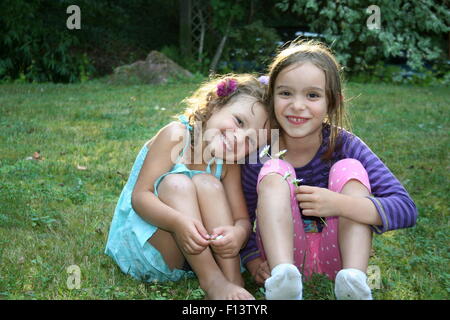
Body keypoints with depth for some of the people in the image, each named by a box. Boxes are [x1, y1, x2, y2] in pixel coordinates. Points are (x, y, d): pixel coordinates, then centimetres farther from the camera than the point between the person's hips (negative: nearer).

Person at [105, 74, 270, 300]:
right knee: (175, 183, -28)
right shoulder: (176, 135, -16)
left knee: (207, 183, -21)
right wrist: (178, 221, -41)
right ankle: (212, 282, -34)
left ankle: (233, 280, -30)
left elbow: (242, 220, -9)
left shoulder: (228, 164, -3)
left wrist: (238, 234, -35)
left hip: (200, 251, 4)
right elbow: (139, 196, -22)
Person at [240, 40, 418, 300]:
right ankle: (283, 275, -43)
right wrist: (255, 263, -25)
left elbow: (406, 210, -21)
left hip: (335, 256, 0)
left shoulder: (343, 144, -14)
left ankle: (354, 278, -36)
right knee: (274, 172, -22)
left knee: (349, 168, -20)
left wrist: (338, 204, -36)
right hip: (282, 252, 0)